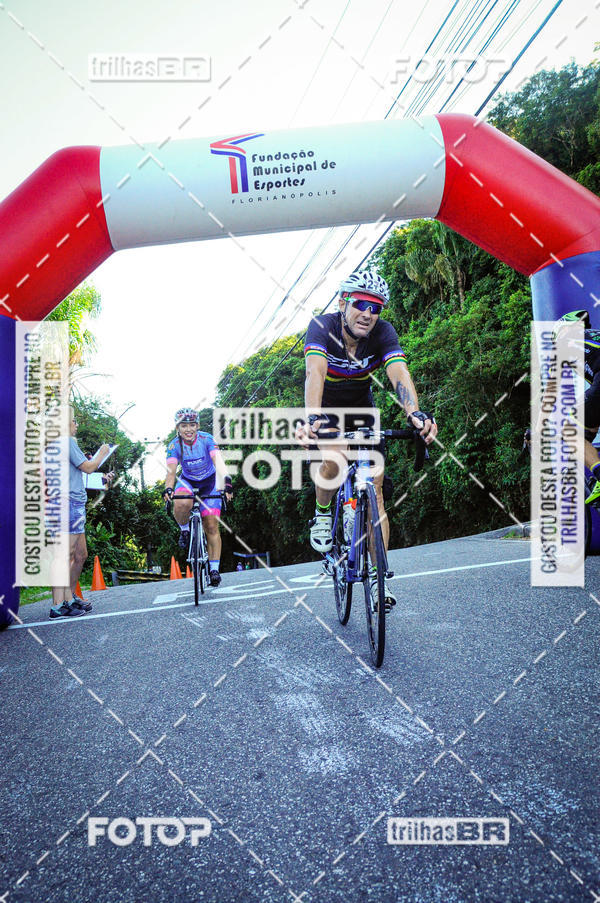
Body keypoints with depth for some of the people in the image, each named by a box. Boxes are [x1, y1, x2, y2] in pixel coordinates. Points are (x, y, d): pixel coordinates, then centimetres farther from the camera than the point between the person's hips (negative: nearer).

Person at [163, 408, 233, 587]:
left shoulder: (206, 439, -24)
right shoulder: (174, 445, -19)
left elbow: (219, 462, -37)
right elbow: (171, 471, -29)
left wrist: (227, 482, -54)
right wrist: (168, 489, -49)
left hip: (209, 481, -1)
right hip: (187, 481, 1)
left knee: (211, 524, -10)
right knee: (181, 504, -35)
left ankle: (214, 569, -3)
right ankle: (184, 529, -4)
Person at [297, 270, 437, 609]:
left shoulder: (383, 332, -22)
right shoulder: (322, 326, -26)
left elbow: (399, 372, -38)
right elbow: (315, 372, -43)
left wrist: (415, 412, -58)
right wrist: (313, 417, -61)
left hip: (362, 409, 2)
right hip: (327, 408, -2)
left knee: (374, 489, -7)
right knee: (334, 461, -32)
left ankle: (378, 573, 1)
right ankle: (322, 514, 1)